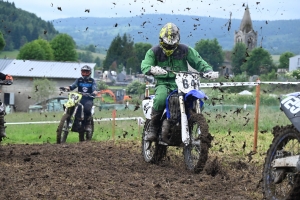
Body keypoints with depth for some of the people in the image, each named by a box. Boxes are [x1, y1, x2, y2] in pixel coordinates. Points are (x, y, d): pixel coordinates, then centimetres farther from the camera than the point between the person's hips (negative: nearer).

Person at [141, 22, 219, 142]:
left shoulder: (185, 50, 10)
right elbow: (144, 66, -8)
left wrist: (209, 71, -11)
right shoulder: (154, 51, 5)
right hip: (163, 83, -2)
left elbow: (198, 61, 9)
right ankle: (152, 128, -20)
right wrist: (152, 69, -33)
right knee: (160, 99, -36)